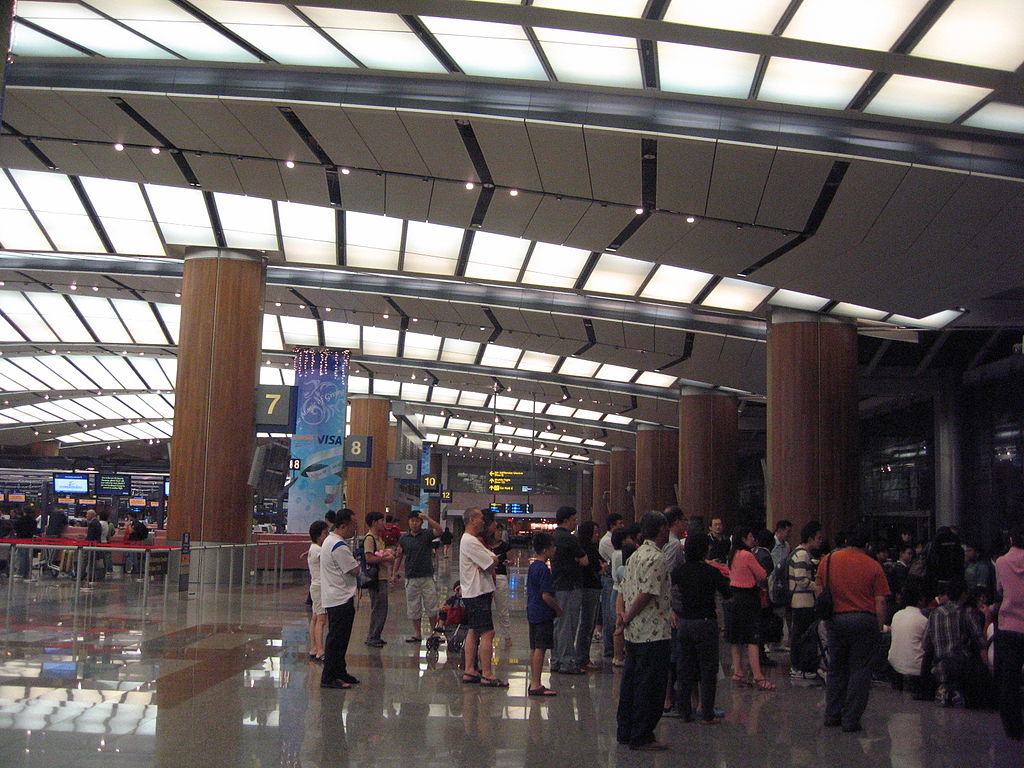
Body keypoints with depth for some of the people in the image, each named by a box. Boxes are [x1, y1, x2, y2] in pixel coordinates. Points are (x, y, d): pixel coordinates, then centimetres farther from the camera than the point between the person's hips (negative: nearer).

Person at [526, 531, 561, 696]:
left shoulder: (532, 566, 11)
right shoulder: (543, 569, -18)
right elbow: (546, 596, -21)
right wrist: (558, 608, -7)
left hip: (532, 613, 10)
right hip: (543, 614, -10)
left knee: (534, 648, 13)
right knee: (540, 649, -7)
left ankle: (534, 683, 19)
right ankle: (536, 685, -6)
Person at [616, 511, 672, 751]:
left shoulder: (635, 556, 15)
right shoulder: (656, 558, -15)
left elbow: (624, 589, 14)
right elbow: (647, 594, -20)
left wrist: (621, 612, 1)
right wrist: (628, 618, -10)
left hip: (633, 632, 9)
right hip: (654, 632, -9)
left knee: (630, 682, 14)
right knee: (650, 686, -2)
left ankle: (625, 732, 22)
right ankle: (641, 737, 4)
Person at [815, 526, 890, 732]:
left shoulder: (828, 560, 5)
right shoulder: (873, 566, -2)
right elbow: (880, 602, -5)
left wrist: (825, 620, 16)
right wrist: (879, 628, 3)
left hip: (836, 620, 3)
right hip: (865, 620, -2)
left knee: (836, 669, 16)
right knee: (860, 671, 4)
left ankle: (832, 715, 20)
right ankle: (851, 719, 3)